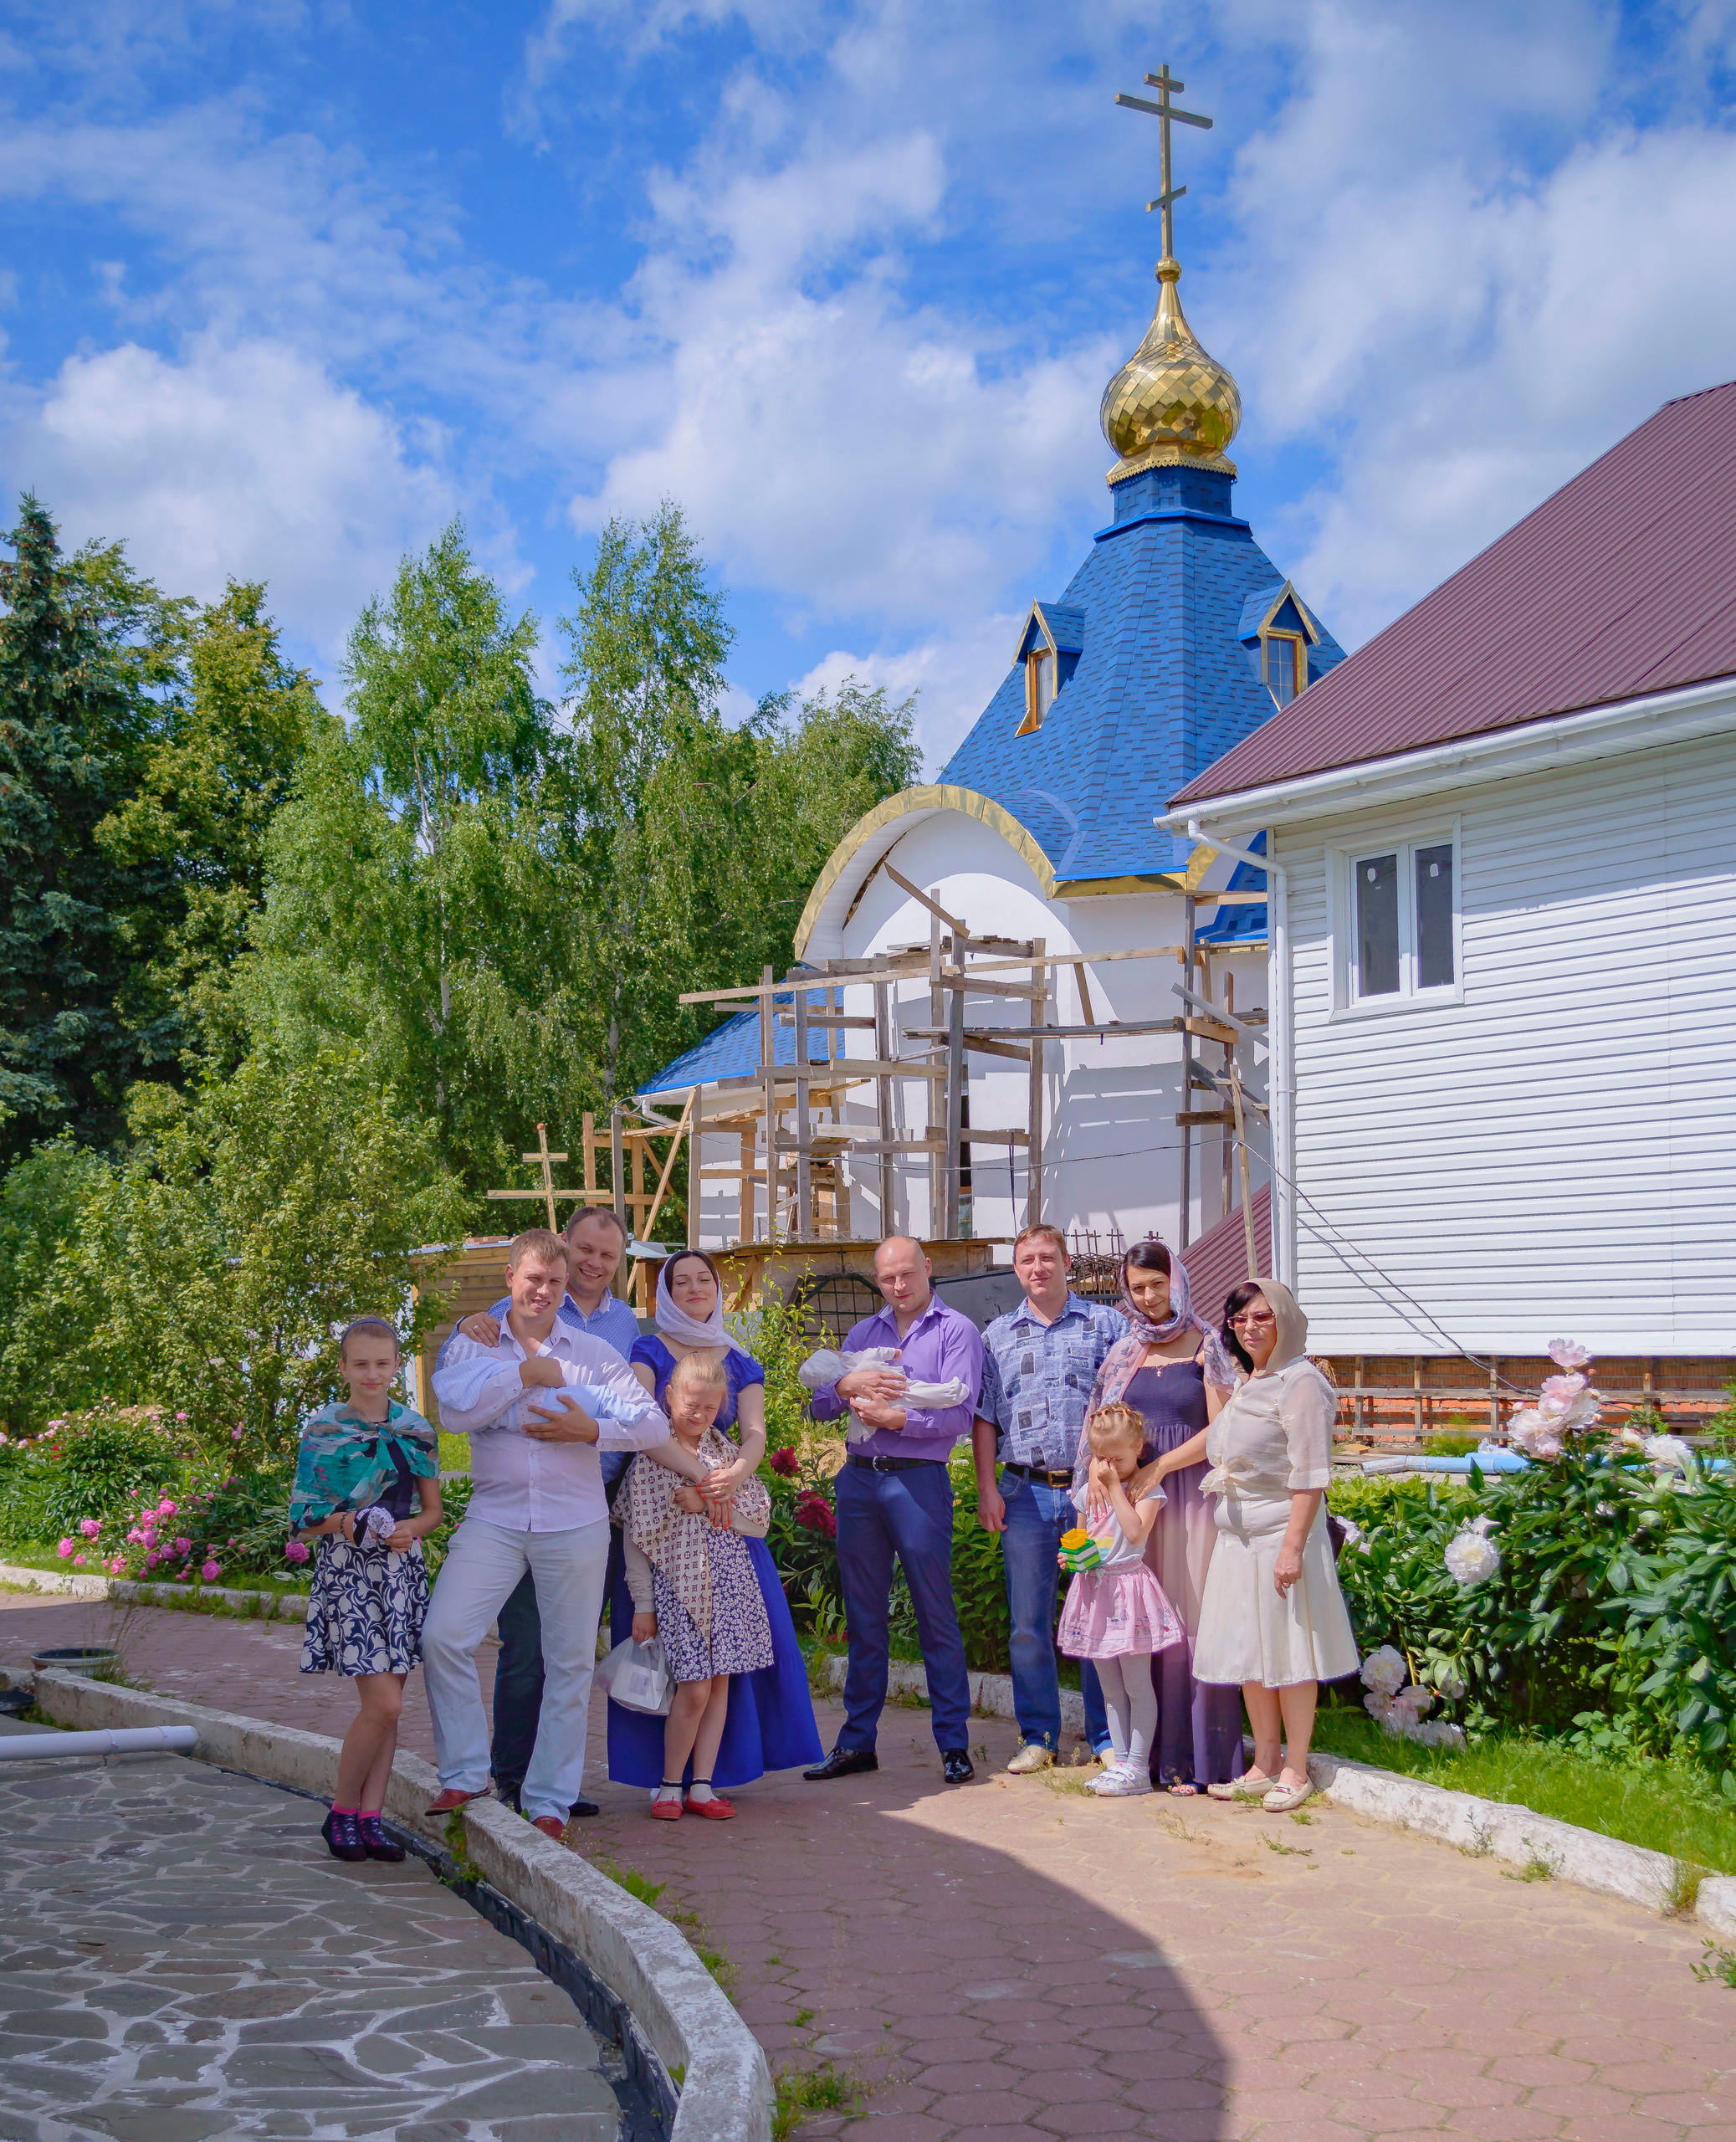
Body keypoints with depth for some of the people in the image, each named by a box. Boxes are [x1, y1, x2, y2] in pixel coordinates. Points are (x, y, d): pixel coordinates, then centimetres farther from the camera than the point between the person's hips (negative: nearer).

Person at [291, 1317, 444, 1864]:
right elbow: (303, 1518, 1)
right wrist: (342, 1522, -18)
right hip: (346, 1573, -4)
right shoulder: (323, 1430, 0)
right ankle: (342, 1813, 6)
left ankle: (370, 1816, 12)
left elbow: (433, 1511, 12)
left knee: (386, 1704, 5)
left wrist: (410, 1529, -8)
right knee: (382, 1703, -11)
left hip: (402, 1572, 4)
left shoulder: (416, 1430, 9)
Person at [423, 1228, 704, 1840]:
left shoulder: (593, 1354, 10)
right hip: (495, 1518, -1)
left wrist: (591, 1430, -13)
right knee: (443, 1636, -16)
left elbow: (652, 1423, 2)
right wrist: (525, 1374, -10)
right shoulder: (471, 1346, 9)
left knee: (570, 1664, 4)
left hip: (575, 1521, 1)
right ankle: (464, 1773, 1)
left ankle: (549, 1801, 15)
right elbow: (455, 1410, -10)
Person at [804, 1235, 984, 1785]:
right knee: (864, 1616, 8)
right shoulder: (863, 1333, 17)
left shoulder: (956, 1331, 1)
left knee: (936, 1615, -2)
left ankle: (954, 1744, 3)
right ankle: (857, 1742, 14)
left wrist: (893, 1418, -15)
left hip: (919, 1480, -5)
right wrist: (848, 1384, -9)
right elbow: (819, 1407, 11)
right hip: (858, 1478, 5)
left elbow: (959, 1414, -10)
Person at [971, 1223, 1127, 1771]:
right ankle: (1038, 1737, 14)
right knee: (1028, 1622, 5)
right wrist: (987, 1488, 2)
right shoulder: (998, 1335, 13)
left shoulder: (1106, 1324, 6)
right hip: (1026, 1493, 2)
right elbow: (984, 1416, 12)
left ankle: (1108, 1737, 10)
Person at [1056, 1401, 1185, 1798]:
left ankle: (1137, 1767, 1)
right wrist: (1071, 1555, -1)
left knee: (1137, 1685, -2)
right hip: (1095, 1588, 6)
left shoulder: (1147, 1487, -6)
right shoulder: (1088, 1491, 12)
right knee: (1111, 1689, 12)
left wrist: (1115, 1486, -17)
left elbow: (1136, 1531, -20)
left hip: (1129, 1587, -6)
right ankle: (1120, 1761, 18)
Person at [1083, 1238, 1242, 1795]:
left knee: (1190, 1619, -5)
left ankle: (1192, 1758, -1)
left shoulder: (1205, 1347, 1)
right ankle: (1148, 1751, 8)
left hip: (1191, 1496, -4)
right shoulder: (1124, 1353, 13)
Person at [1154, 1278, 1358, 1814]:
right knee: (1248, 1654, 10)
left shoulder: (1299, 1381, -12)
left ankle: (1295, 1771, 9)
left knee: (1288, 1654, -1)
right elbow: (1216, 1438, 30)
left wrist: (1293, 1546, -22)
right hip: (1237, 1538, 8)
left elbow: (1309, 1474, -17)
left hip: (1280, 1534, -8)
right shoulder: (1247, 1383, 15)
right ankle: (1264, 1765, 19)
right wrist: (1154, 1468, 33)